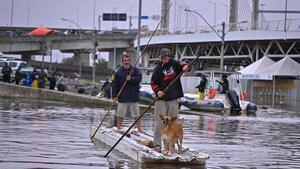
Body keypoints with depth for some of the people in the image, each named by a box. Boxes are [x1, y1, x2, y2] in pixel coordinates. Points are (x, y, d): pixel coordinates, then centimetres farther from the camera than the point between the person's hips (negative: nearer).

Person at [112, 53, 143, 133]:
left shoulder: (135, 70, 4)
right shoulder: (119, 72, 5)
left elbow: (139, 78, -7)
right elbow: (115, 85, 3)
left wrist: (131, 78, -21)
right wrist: (114, 95, -3)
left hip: (133, 96, -1)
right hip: (122, 97, 1)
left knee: (136, 114, 5)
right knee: (120, 114, 3)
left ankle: (139, 129, 13)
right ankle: (118, 128, 15)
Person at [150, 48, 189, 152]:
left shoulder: (174, 64, 6)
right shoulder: (158, 69, -1)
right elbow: (153, 83, -1)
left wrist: (185, 67, -22)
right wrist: (157, 91, -19)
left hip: (173, 98, 3)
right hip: (161, 98, -3)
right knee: (159, 122, -7)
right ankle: (157, 144, -4)